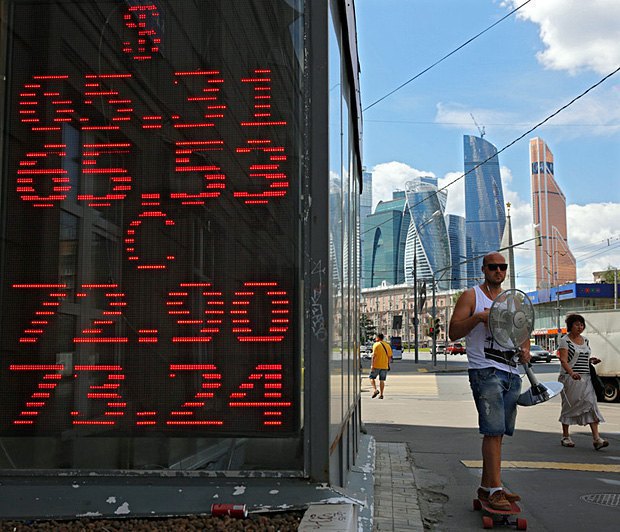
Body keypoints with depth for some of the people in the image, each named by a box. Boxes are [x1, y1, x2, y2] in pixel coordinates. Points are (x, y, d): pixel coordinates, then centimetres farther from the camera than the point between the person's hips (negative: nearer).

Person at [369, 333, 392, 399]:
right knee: (382, 380, 8)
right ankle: (381, 394, 6)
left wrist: (372, 365, -14)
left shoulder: (376, 345, -7)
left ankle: (375, 390, -10)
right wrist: (388, 364, 19)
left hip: (376, 365, -5)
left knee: (372, 377, 9)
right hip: (384, 366, 5)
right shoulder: (387, 345, 10)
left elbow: (374, 355, -14)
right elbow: (389, 356, 11)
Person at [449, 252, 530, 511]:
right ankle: (495, 490, -12)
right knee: (493, 430, -14)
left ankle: (486, 486, 17)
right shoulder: (471, 296, 1)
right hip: (485, 371, -6)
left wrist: (525, 349, 4)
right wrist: (478, 317, -21)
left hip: (511, 372, 6)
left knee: (496, 432, 9)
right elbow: (453, 332, -6)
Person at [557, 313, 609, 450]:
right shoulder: (565, 340, -5)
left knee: (591, 404, -6)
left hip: (585, 378, 6)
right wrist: (571, 373, -32)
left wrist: (592, 360, 6)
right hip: (569, 378, -6)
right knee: (569, 406, 1)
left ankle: (596, 438, -11)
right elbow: (563, 360, -17)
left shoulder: (585, 340, 16)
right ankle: (565, 437, 14)